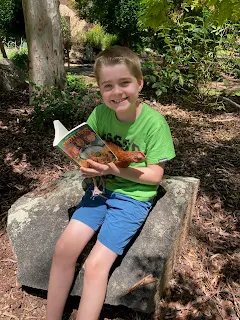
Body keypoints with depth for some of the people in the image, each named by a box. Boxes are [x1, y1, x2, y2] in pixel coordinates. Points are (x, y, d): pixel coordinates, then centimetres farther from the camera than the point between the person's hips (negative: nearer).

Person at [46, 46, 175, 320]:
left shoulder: (154, 122, -16)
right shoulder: (100, 113, -4)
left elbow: (155, 174, -12)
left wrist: (115, 169, -24)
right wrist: (89, 164, -17)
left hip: (134, 196, -4)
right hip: (102, 188, 4)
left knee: (95, 264, -14)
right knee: (64, 248, -9)